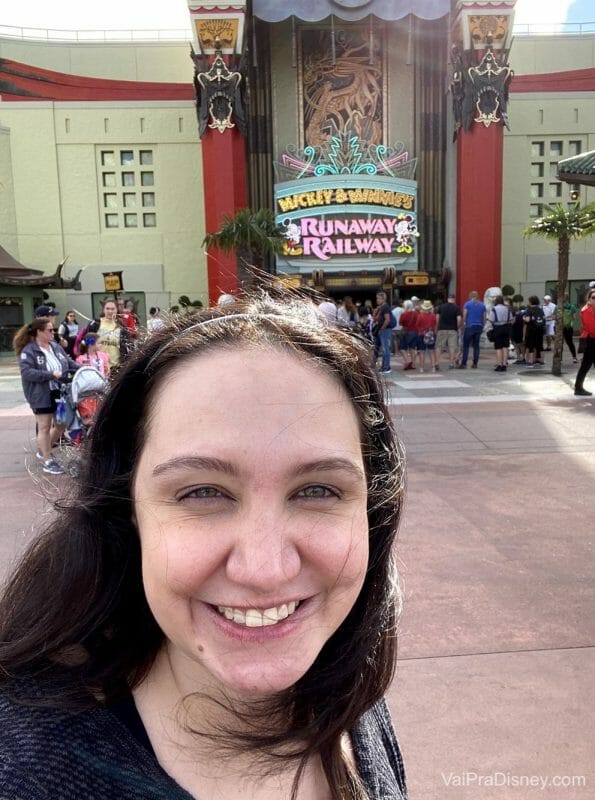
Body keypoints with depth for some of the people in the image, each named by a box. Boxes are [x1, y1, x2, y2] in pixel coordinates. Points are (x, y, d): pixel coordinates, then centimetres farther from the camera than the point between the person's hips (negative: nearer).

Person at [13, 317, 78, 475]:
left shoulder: (56, 346, 8)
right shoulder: (28, 351, -12)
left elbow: (69, 362, 12)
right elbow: (27, 373, -22)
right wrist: (51, 374, -28)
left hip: (60, 393, 7)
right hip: (41, 396, -7)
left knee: (61, 425, 15)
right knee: (44, 427, 3)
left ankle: (43, 450, 37)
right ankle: (47, 461, 15)